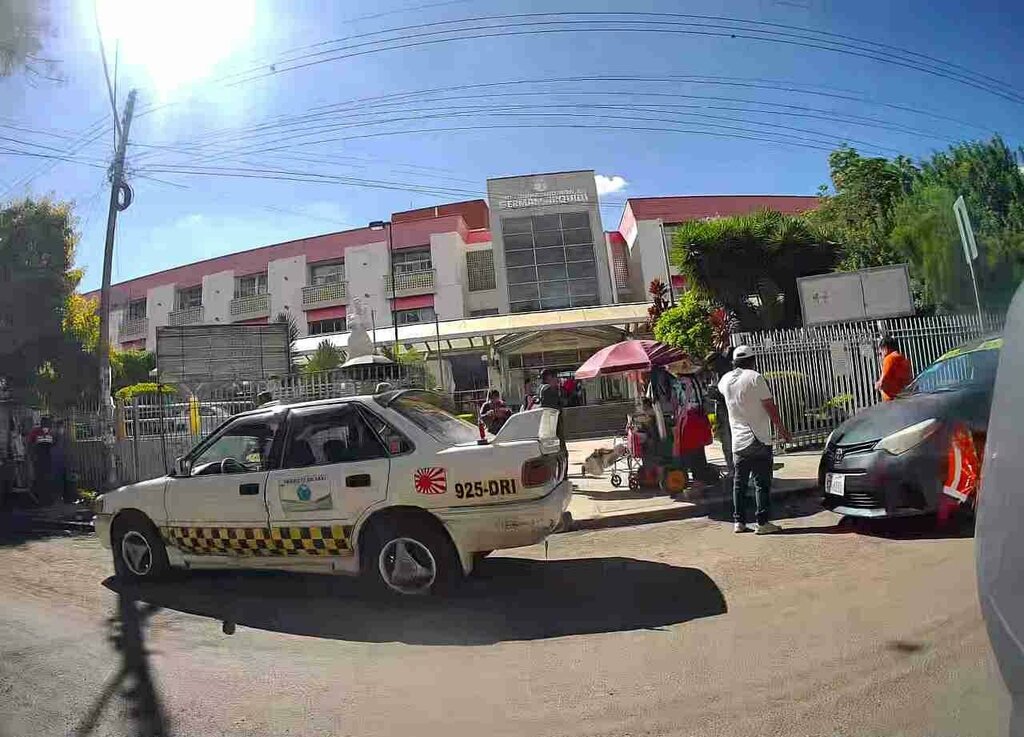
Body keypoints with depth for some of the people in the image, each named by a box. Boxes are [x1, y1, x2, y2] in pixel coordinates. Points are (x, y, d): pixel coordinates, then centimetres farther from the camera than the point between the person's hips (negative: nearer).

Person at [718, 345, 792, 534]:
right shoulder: (755, 378, -11)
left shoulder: (726, 380, 6)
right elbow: (770, 407, -11)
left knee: (739, 482, 10)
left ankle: (739, 521, 13)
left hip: (738, 442, 5)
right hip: (759, 440, -5)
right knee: (762, 482, 0)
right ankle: (763, 522, 1)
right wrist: (782, 429, -2)